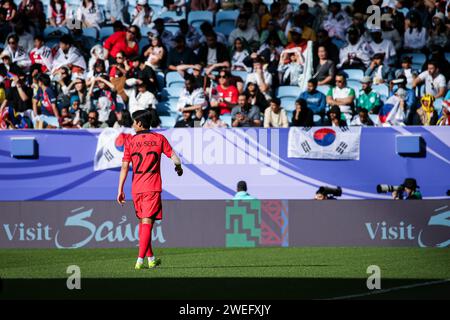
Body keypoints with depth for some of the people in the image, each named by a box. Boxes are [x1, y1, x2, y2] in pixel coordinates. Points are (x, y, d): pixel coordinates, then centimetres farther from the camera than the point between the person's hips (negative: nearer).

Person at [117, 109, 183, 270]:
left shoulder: (130, 141, 3)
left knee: (142, 222, 16)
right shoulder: (159, 139, 1)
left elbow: (125, 167, 0)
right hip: (153, 187, -2)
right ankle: (140, 260, -18)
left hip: (136, 188, 2)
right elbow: (175, 158, -1)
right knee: (147, 222, -7)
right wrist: (178, 168, 22)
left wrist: (120, 190, 2)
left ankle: (151, 258, 20)